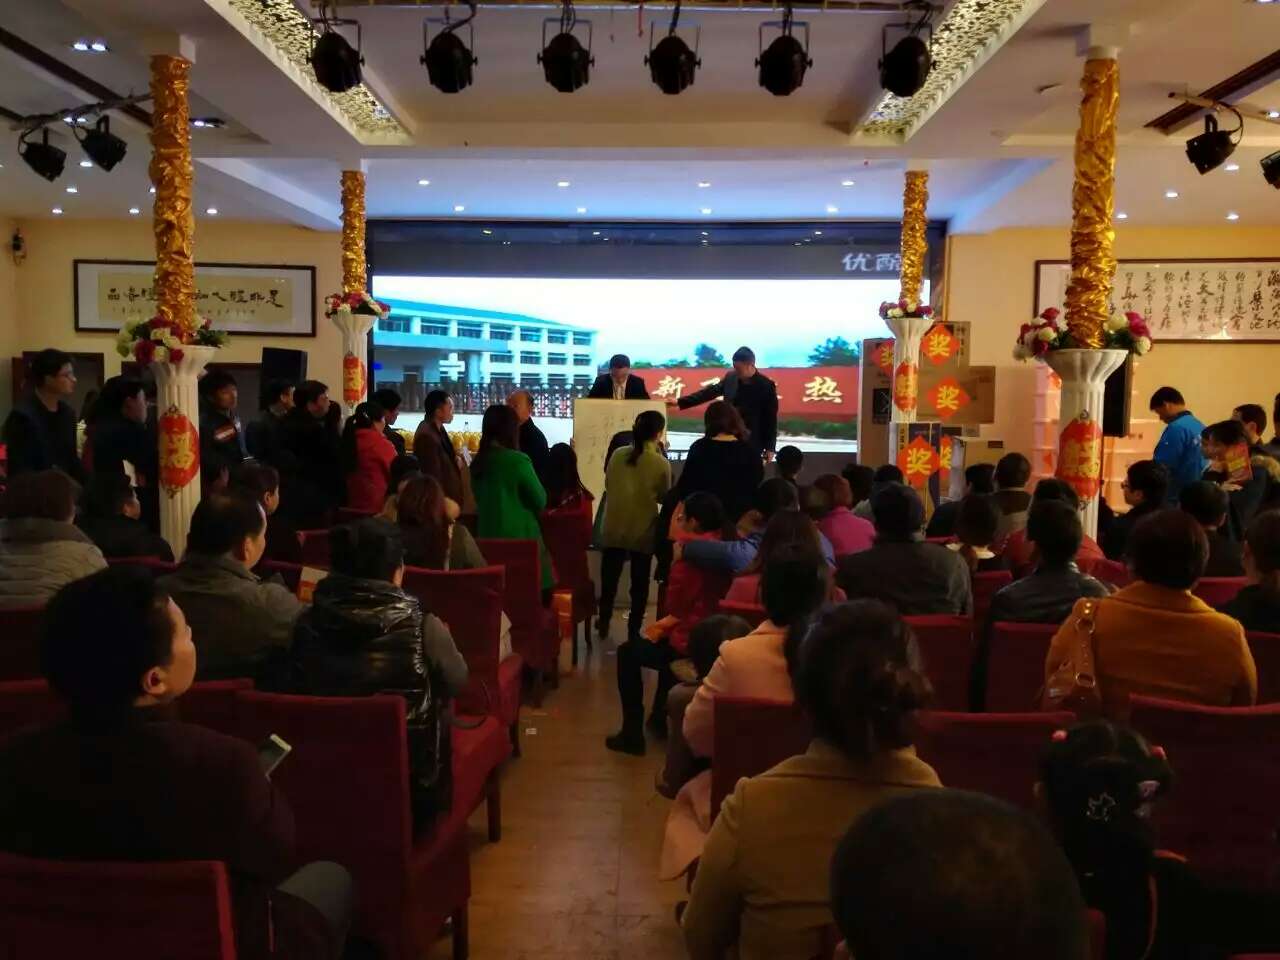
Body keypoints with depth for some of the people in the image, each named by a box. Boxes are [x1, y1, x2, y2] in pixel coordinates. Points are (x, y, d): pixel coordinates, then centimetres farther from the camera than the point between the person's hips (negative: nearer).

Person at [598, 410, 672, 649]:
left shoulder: (617, 455, -5)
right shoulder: (661, 463, -12)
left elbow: (608, 485, 8)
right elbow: (664, 498, -1)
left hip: (614, 528, 3)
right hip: (643, 532, -2)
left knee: (609, 577, 18)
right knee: (639, 583, 11)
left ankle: (604, 622, 30)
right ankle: (633, 631, 16)